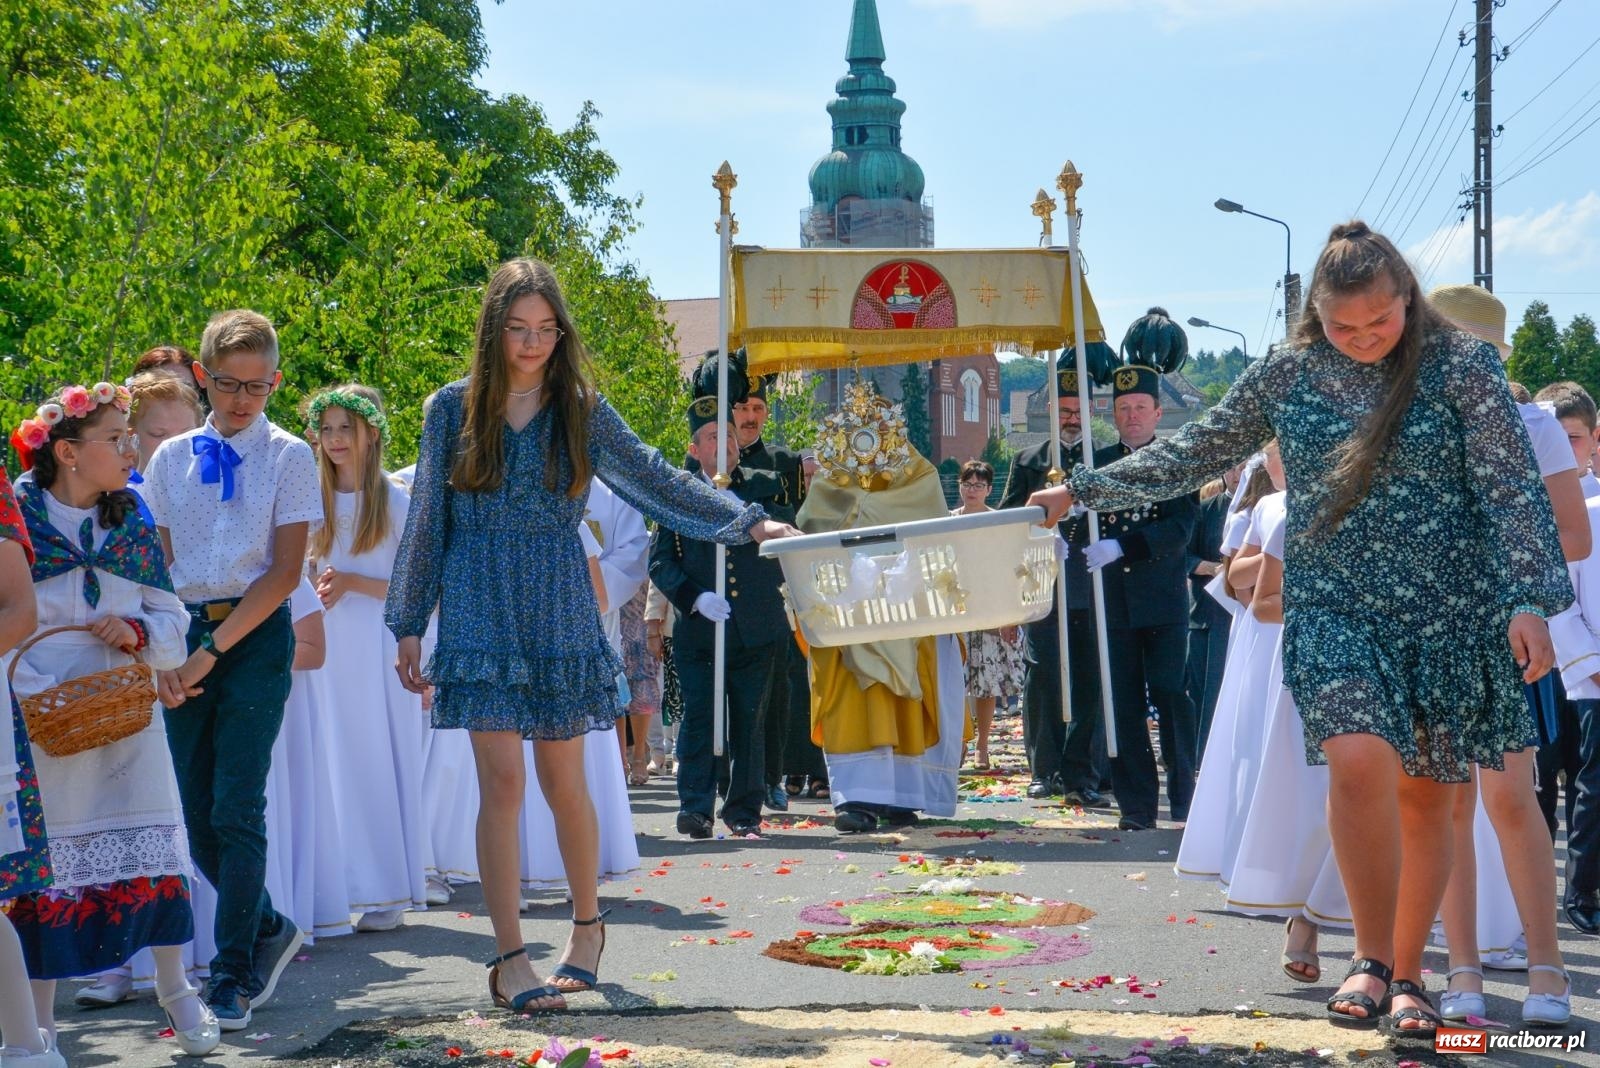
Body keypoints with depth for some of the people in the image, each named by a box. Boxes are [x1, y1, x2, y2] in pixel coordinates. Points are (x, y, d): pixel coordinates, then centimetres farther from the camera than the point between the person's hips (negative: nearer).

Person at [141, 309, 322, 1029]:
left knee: (235, 810, -9)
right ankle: (270, 930, 28)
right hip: (184, 638, 4)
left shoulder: (288, 456, 0)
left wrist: (213, 649, -10)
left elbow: (285, 571, -5)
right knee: (199, 816, 5)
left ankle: (234, 976, -2)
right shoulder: (171, 458, 10)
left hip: (255, 637, -4)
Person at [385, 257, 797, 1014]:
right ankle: (510, 960, -4)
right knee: (501, 781, -8)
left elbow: (658, 482, 4)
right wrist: (408, 623, 6)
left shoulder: (580, 411, 5)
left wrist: (750, 525, -4)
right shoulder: (454, 409, 3)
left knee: (563, 781, 5)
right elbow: (426, 520, 6)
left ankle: (586, 923, 28)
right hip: (480, 610, -1)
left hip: (559, 612, 1)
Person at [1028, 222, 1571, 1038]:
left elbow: (1512, 488, -7)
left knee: (1426, 796, 4)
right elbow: (1193, 456, 12)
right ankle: (1371, 957, -6)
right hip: (1335, 608, 0)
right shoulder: (1287, 374, 3)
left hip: (1451, 612, 0)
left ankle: (1406, 977, 21)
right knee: (1360, 761, -23)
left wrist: (1530, 600, -17)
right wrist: (1081, 491, 11)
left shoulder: (1462, 365, -4)